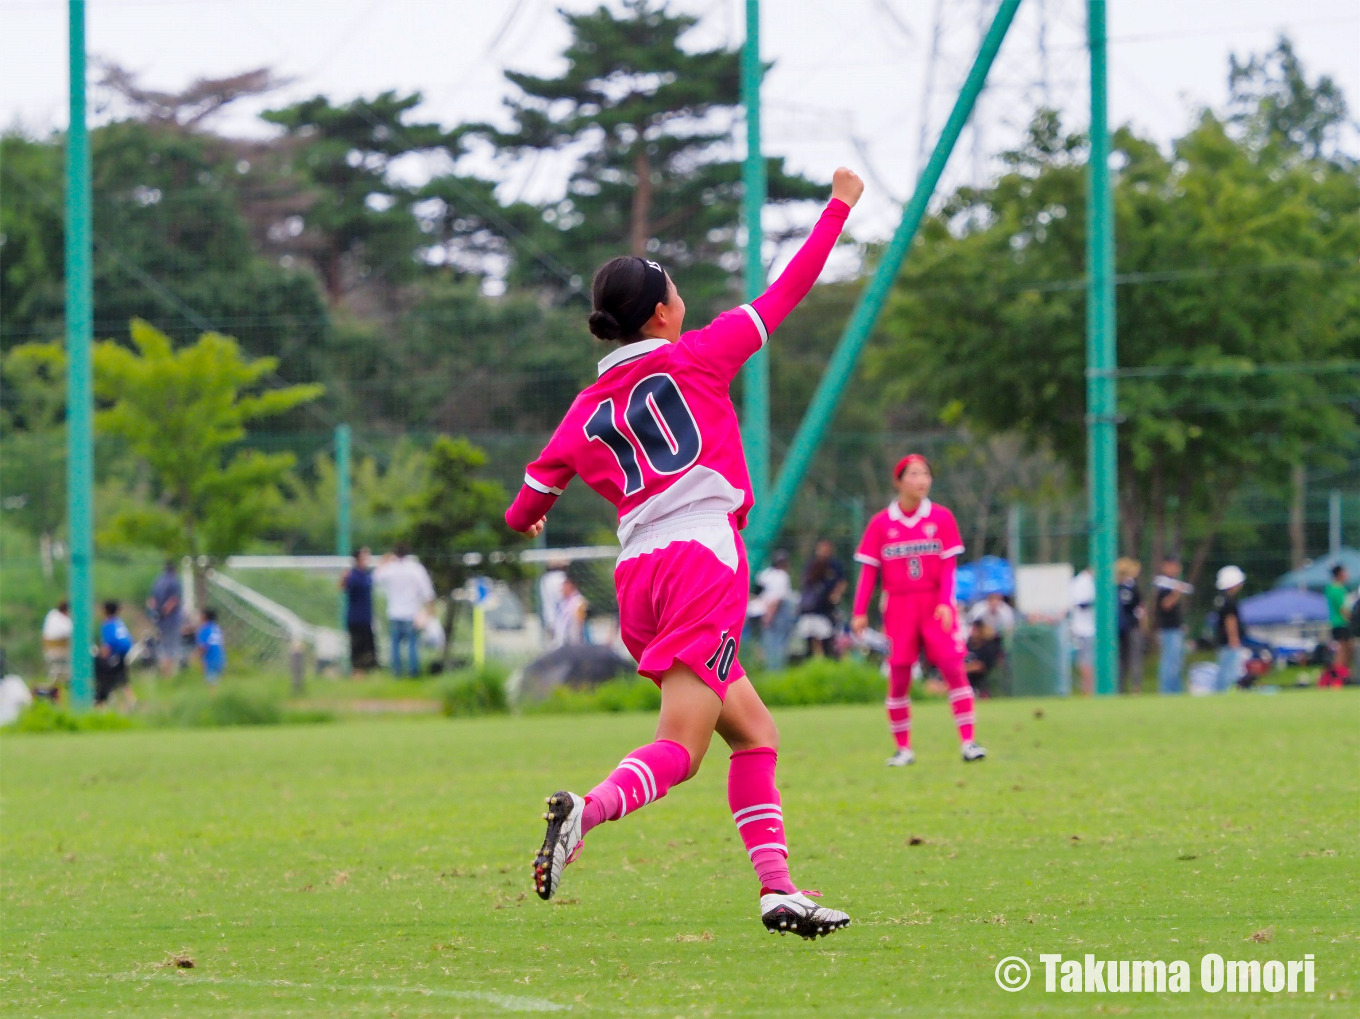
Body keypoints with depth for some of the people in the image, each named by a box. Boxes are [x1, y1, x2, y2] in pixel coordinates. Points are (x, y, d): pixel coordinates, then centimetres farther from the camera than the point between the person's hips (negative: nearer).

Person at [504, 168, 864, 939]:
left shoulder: (590, 409, 14)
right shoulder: (696, 356, 3)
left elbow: (543, 478, 21)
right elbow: (787, 291, 8)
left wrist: (524, 518, 46)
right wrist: (839, 208, 19)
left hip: (640, 572, 6)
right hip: (703, 560, -6)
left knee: (757, 735, 15)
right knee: (679, 751, -13)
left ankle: (778, 888, 5)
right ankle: (589, 810, -40)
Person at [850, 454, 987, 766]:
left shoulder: (941, 518, 2)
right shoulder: (881, 523, 2)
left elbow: (948, 565, 0)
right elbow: (869, 569, 3)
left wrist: (946, 603, -12)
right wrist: (860, 612, -2)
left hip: (935, 606, 0)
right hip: (899, 608, 0)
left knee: (953, 668, -10)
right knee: (898, 678, -1)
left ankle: (968, 741, -9)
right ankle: (903, 749, 8)